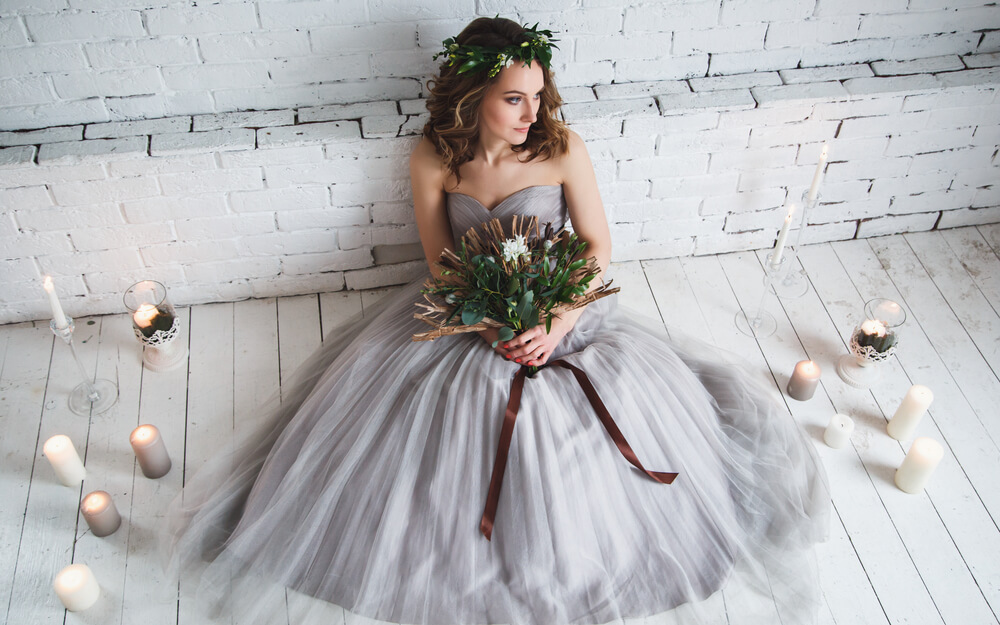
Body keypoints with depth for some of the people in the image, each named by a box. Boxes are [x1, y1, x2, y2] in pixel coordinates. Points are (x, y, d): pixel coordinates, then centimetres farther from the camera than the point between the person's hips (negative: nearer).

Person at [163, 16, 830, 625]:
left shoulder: (563, 148, -14)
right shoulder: (433, 159, -10)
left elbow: (599, 250, -8)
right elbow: (439, 263, -3)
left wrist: (557, 327, -21)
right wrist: (488, 325, -19)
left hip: (561, 309, -1)